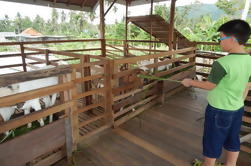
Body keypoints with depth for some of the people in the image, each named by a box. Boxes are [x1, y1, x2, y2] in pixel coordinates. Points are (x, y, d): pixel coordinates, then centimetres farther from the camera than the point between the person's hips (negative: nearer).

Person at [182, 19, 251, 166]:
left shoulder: (222, 63, -26)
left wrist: (190, 82, -2)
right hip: (237, 109, 7)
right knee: (233, 141, 22)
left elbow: (209, 86, -16)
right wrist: (239, 102, 20)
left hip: (219, 110, -7)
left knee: (213, 142, 13)